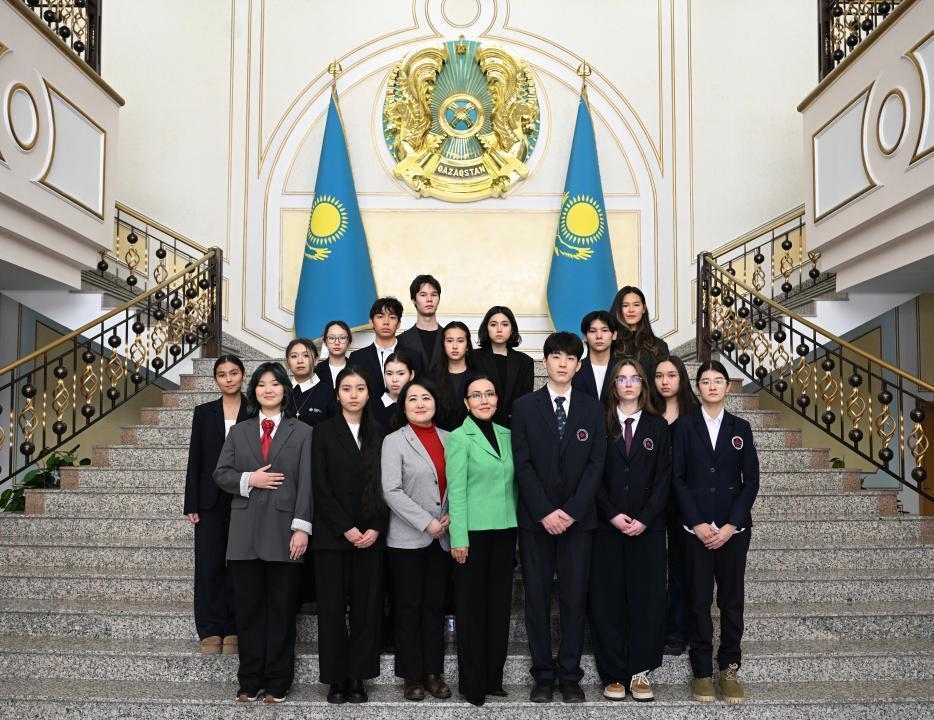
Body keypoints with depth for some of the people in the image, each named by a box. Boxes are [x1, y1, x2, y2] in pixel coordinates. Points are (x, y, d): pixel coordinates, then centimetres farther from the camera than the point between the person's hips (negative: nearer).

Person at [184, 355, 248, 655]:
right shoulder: (204, 413, 8)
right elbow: (195, 460, 6)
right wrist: (191, 504, 0)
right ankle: (210, 630, 8)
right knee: (209, 563, 0)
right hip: (212, 499, 2)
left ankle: (233, 630, 11)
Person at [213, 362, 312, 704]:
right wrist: (249, 479, -10)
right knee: (248, 609, 7)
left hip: (284, 532, -2)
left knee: (281, 610, 5)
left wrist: (302, 528, -11)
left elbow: (306, 484, -3)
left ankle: (277, 683, 14)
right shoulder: (238, 432, 14)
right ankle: (250, 681, 17)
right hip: (245, 533, 3)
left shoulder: (302, 432, 4)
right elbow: (220, 474, 8)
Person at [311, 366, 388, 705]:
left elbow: (384, 486, 5)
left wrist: (375, 528, -7)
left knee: (366, 607, 3)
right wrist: (347, 529, -11)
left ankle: (358, 677, 12)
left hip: (370, 535, 2)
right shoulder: (324, 432, 1)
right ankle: (336, 678, 11)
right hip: (332, 535, -2)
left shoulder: (378, 434, 9)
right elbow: (320, 487, -5)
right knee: (332, 607, 1)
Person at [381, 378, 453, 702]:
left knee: (435, 606, 9)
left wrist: (452, 516, -6)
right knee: (409, 608, 3)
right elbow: (391, 491, -12)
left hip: (442, 538, 4)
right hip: (407, 539, -3)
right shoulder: (394, 441, -4)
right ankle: (412, 676, 12)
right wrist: (427, 523, -16)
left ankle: (434, 672, 17)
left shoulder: (449, 439, 8)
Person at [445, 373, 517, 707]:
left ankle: (493, 676, 20)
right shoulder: (458, 438, -5)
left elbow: (512, 484, 12)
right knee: (471, 605, 3)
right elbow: (456, 491, -9)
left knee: (500, 602, 9)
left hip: (504, 529, 5)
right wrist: (458, 538, -14)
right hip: (473, 530, -5)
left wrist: (518, 529, 8)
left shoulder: (506, 435, 10)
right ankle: (472, 681, 13)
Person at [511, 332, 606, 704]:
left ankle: (570, 675, 13)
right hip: (535, 518, -1)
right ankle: (543, 674, 14)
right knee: (537, 597, 4)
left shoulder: (593, 408, 6)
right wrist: (544, 512, -11)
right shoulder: (524, 406, 2)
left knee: (574, 597, 4)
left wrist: (571, 511, -10)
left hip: (578, 517, 1)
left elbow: (596, 463, 0)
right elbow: (523, 464, -3)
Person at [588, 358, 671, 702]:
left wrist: (644, 519, -9)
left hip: (647, 527, 1)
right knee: (607, 599, 1)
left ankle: (640, 671, 10)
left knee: (646, 597, 1)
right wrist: (613, 515, -10)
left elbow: (663, 478, 2)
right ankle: (613, 673, 8)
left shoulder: (657, 426, 8)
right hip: (607, 526, -1)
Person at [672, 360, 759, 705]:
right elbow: (678, 477, -2)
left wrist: (730, 525, -7)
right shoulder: (685, 425, 2)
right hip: (697, 527, -1)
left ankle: (729, 669, 16)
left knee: (731, 599, 5)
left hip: (733, 527, 1)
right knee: (699, 599, 2)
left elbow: (751, 480, 3)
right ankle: (702, 671, 11)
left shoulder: (740, 428, 7)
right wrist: (698, 523, -10)